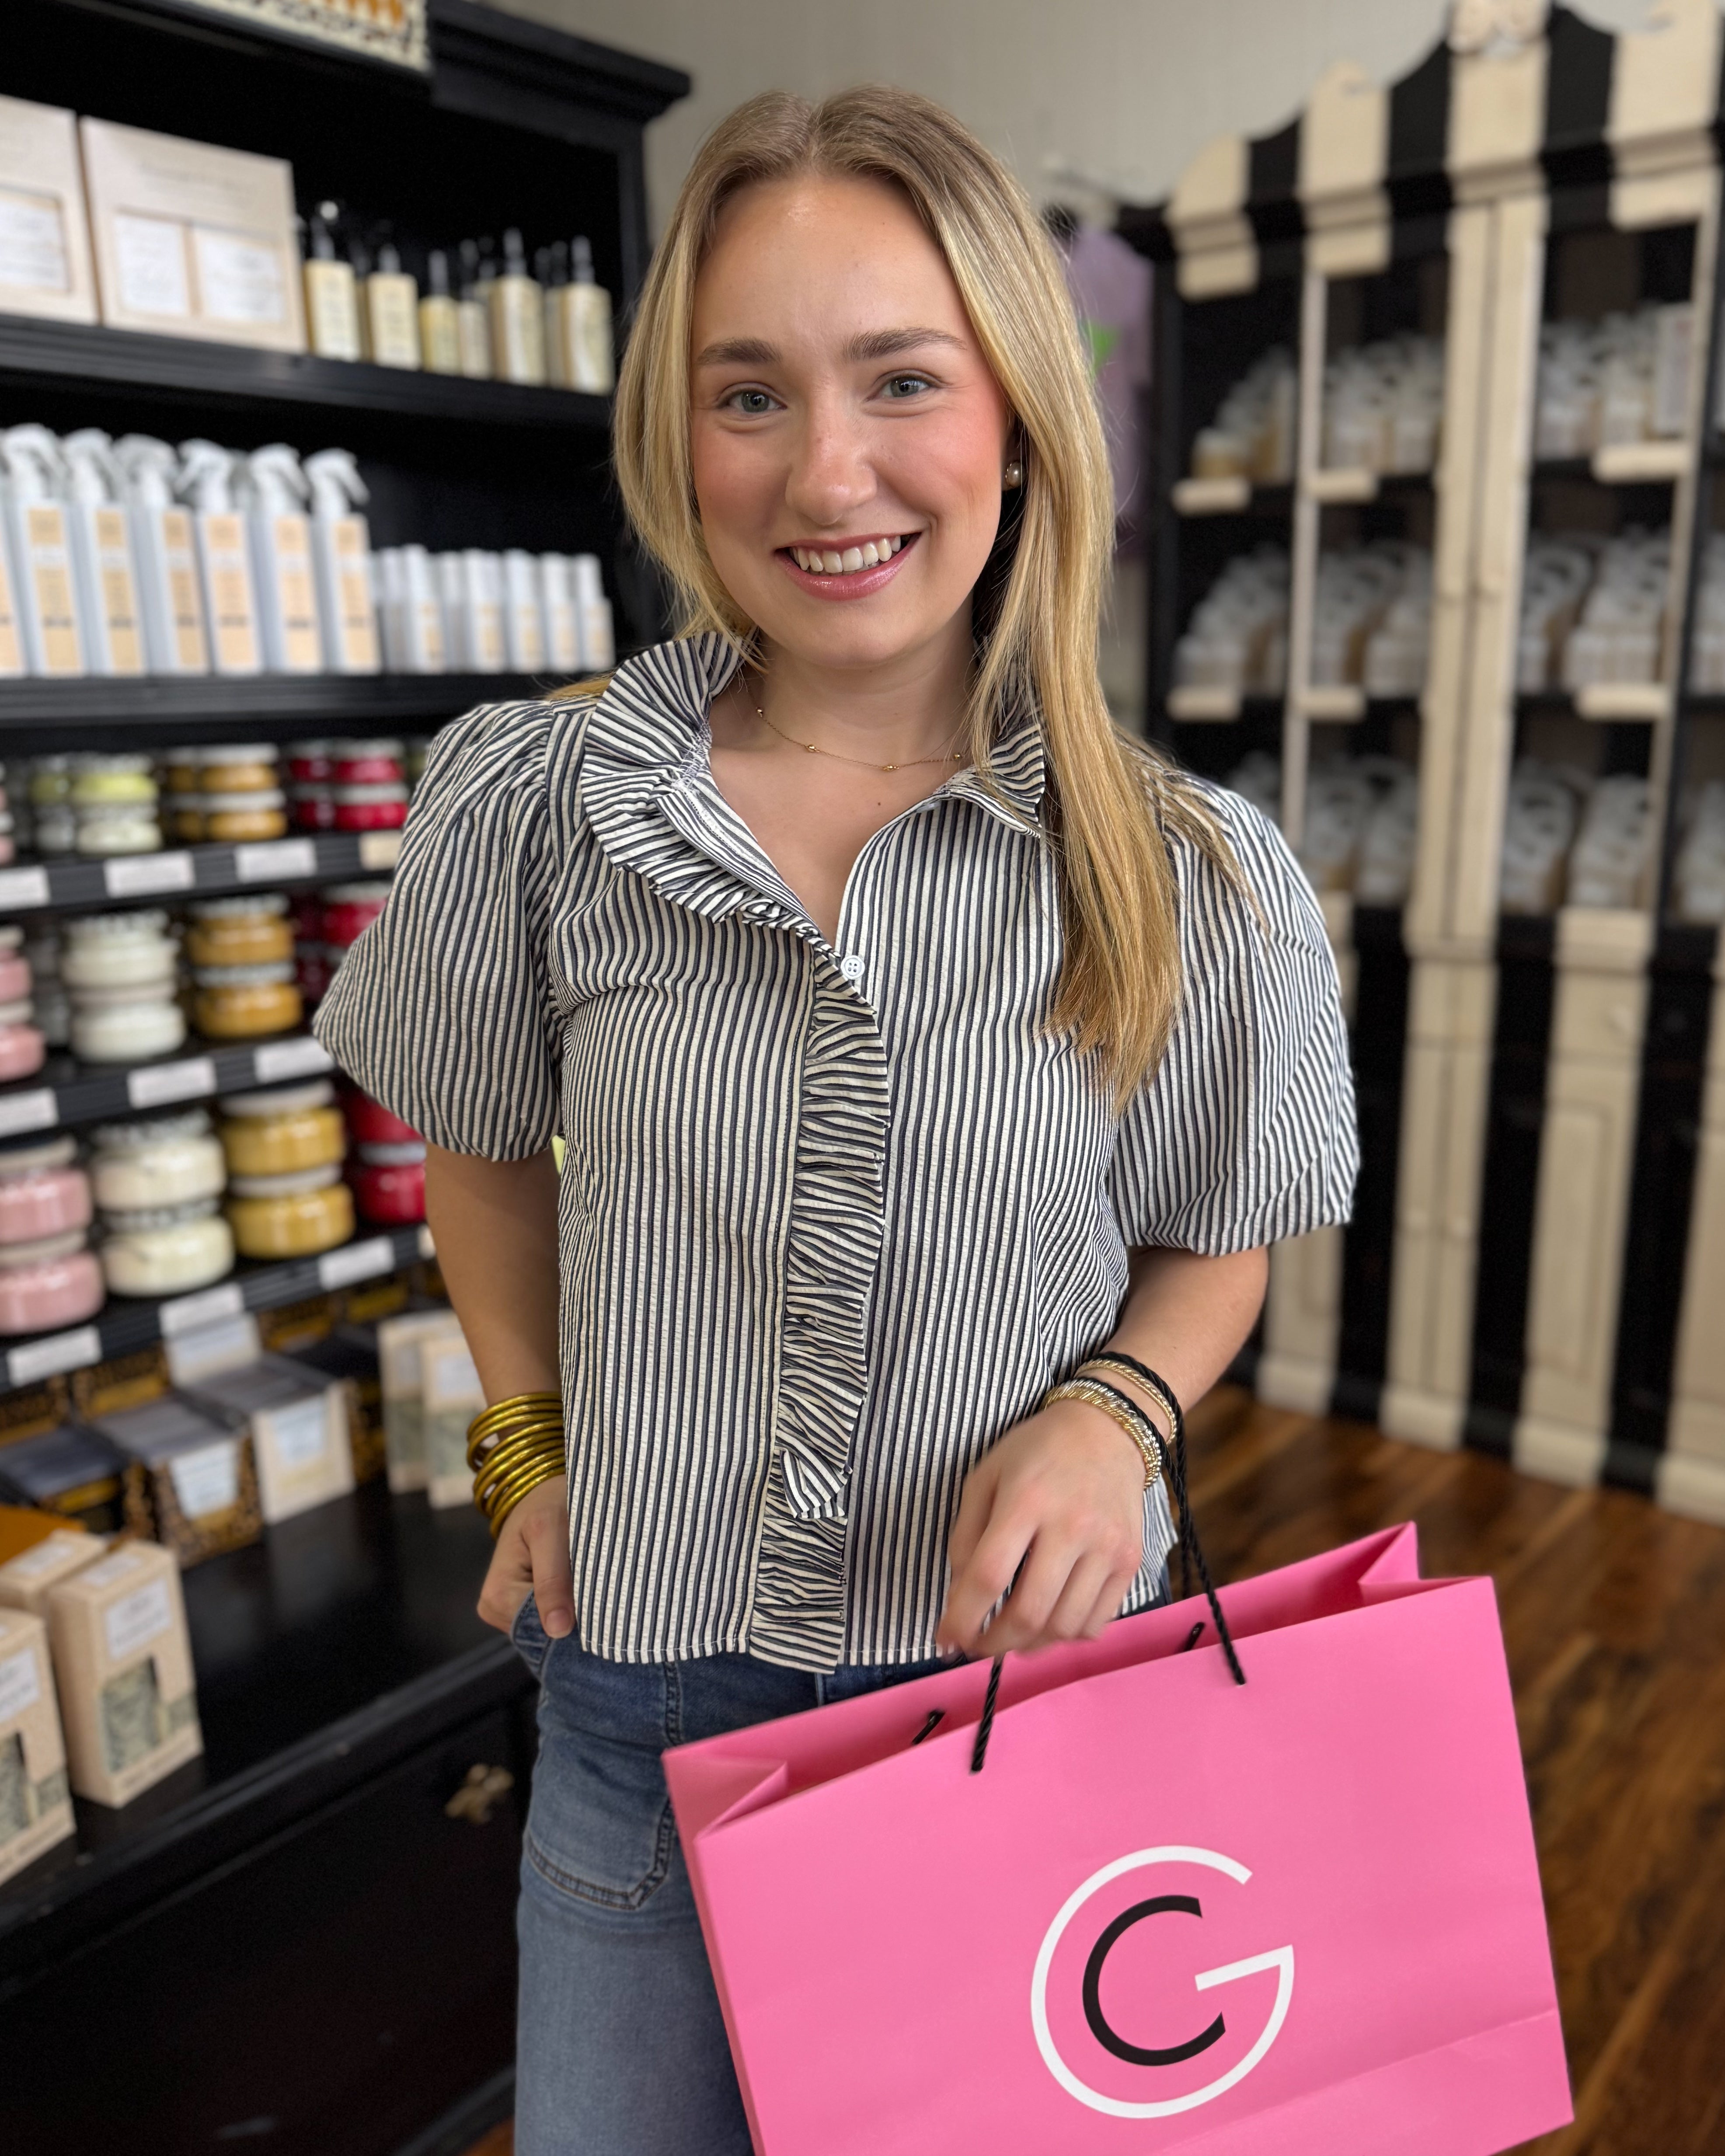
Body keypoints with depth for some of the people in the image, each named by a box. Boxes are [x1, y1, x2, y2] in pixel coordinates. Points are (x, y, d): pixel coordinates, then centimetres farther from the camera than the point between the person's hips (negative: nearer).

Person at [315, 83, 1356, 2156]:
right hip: (645, 1690, 1)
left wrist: (1112, 1412, -17)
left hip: (1031, 1670, 0)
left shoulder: (1191, 884, -13)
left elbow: (1210, 1243, 1)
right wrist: (528, 1440, 2)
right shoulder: (530, 803, -12)